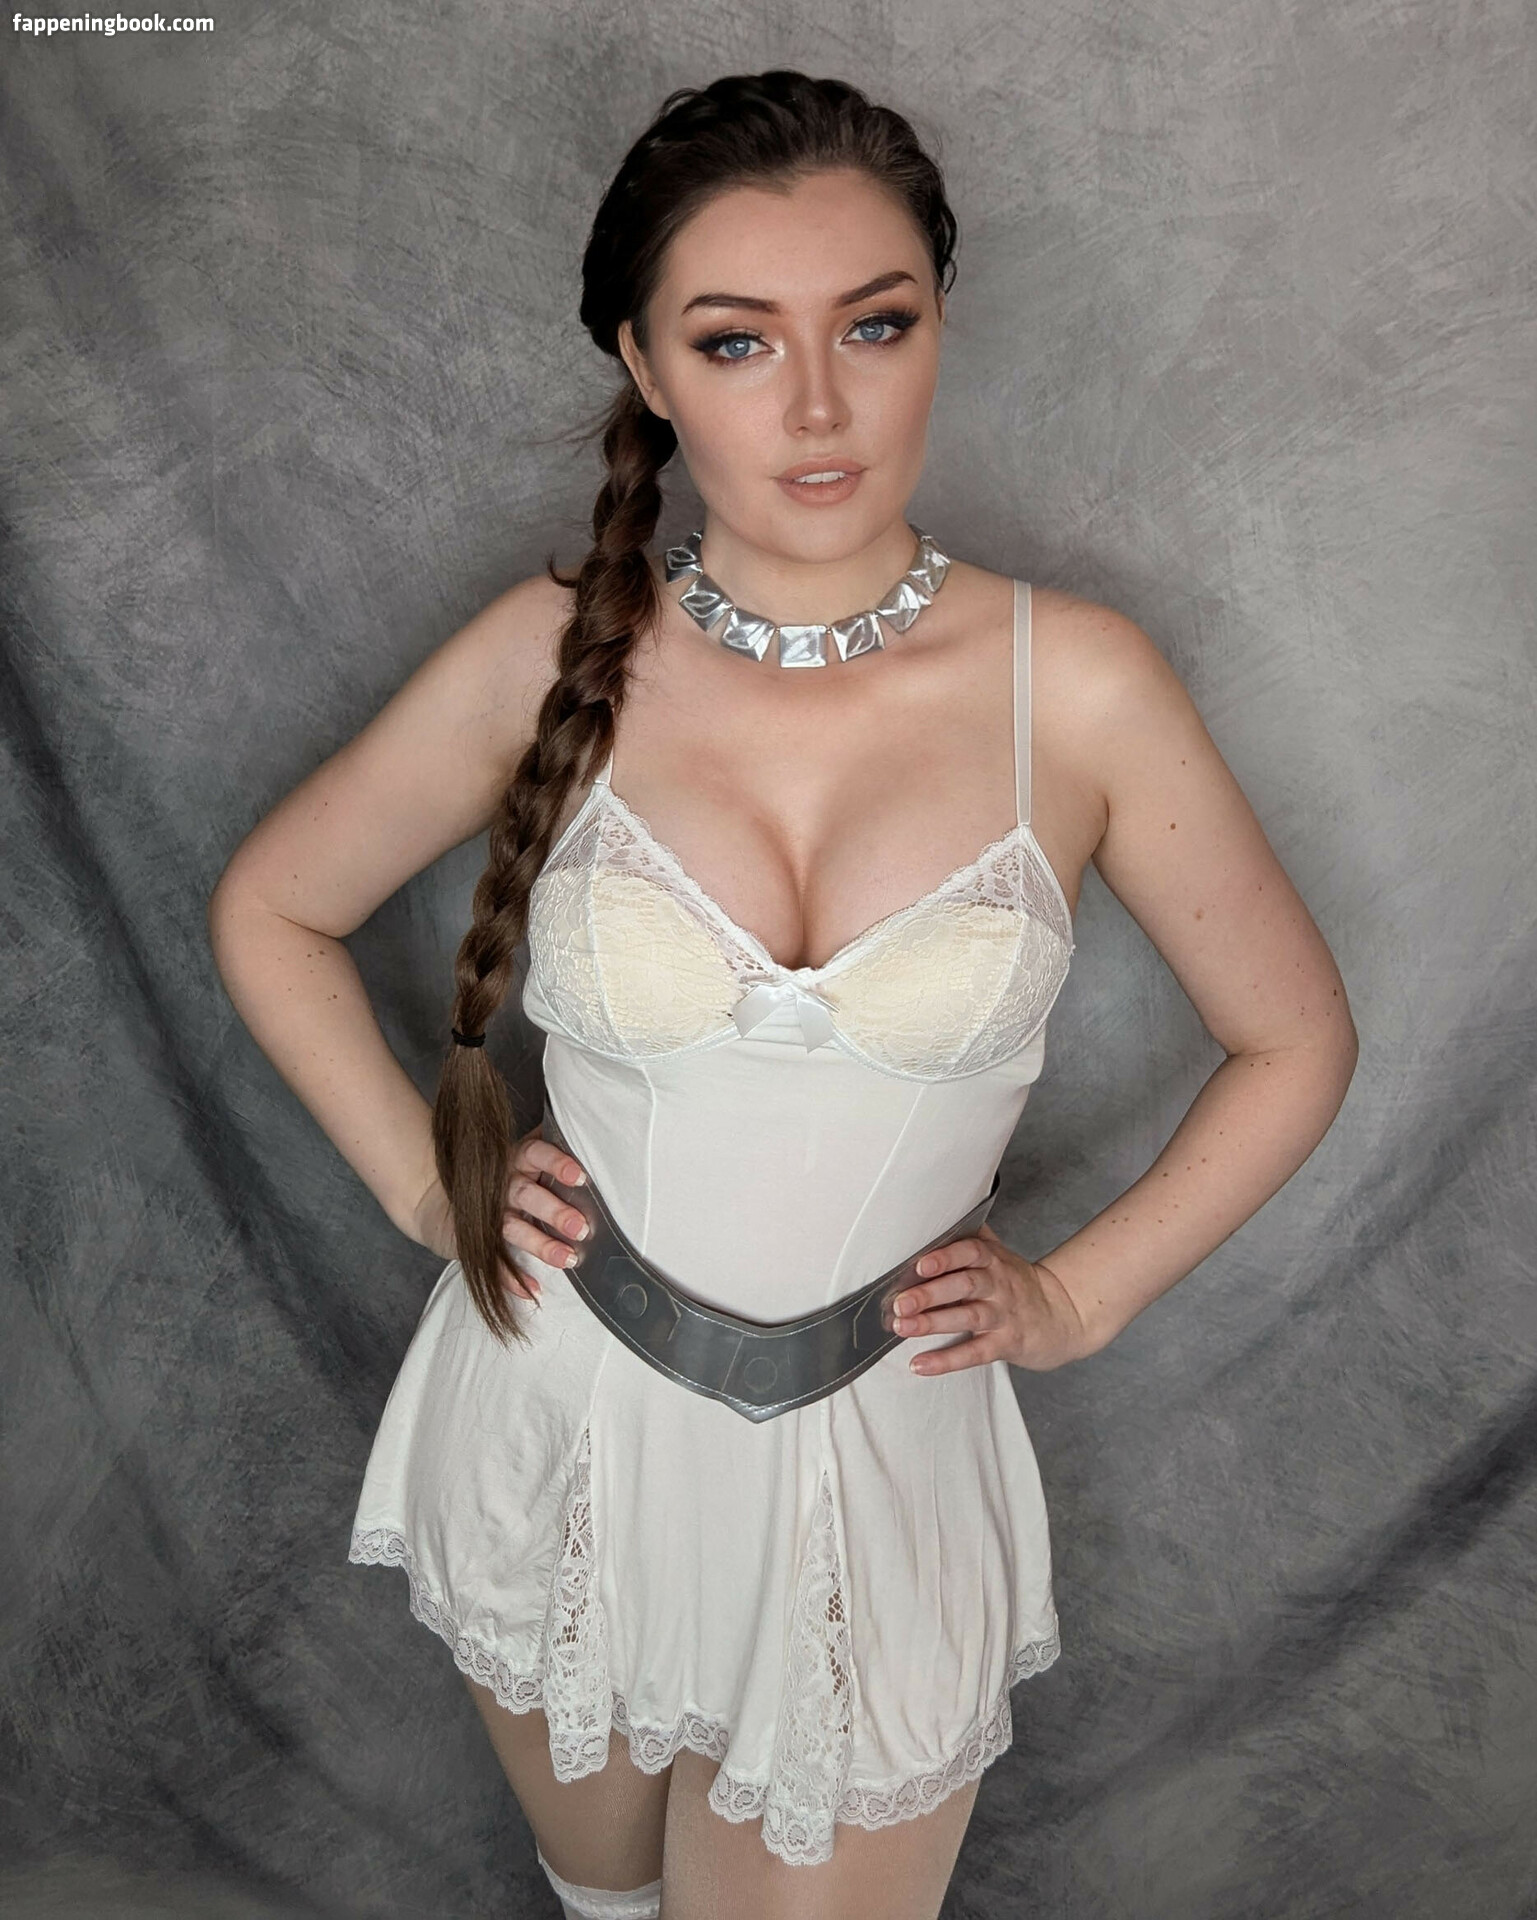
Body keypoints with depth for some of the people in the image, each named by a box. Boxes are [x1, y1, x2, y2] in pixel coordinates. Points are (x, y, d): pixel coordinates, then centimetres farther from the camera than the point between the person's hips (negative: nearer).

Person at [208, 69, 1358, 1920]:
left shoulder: (1075, 685, -13)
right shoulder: (554, 656, -11)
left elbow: (1295, 1038, 0)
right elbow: (268, 910, 5)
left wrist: (1077, 1294, -2)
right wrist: (424, 1182, -1)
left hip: (878, 1458, -1)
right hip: (555, 1420, 2)